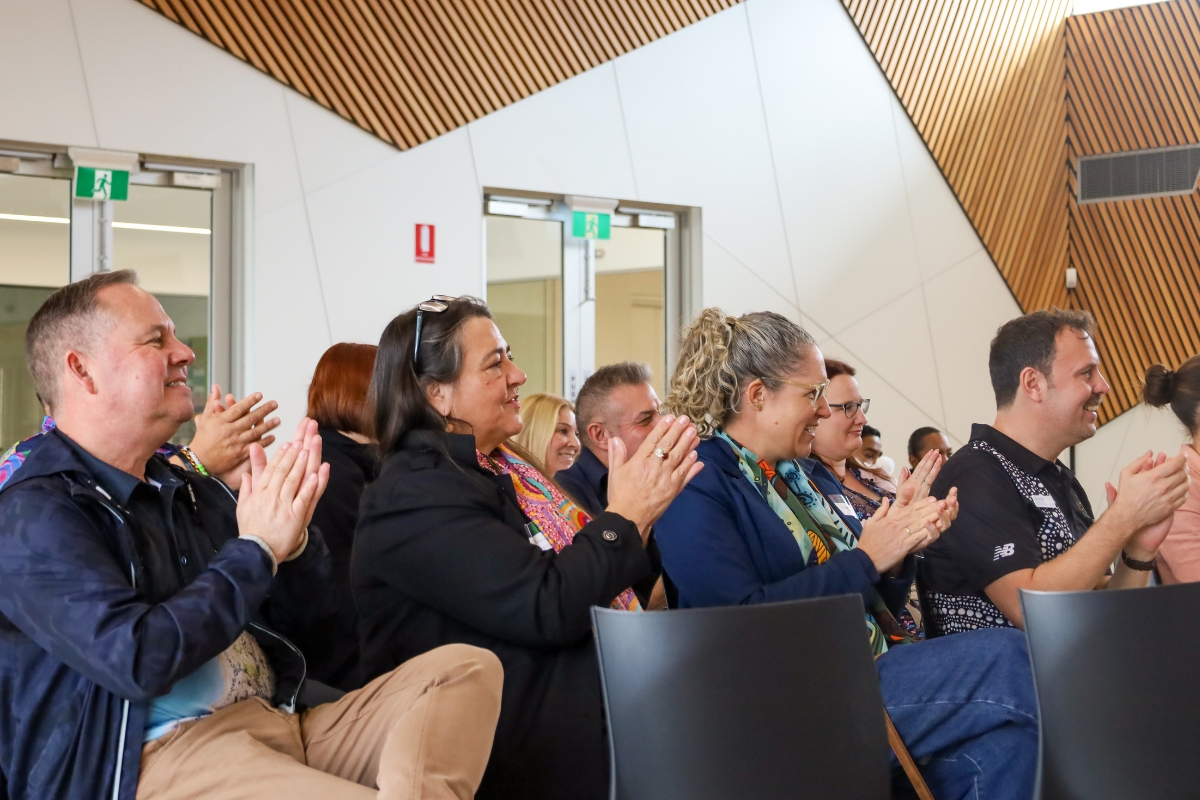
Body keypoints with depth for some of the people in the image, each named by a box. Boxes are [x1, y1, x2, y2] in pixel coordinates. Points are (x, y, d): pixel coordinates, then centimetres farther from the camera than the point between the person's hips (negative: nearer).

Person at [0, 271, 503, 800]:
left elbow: (300, 615, 21)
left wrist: (291, 535, -1)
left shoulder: (191, 491, 18)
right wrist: (256, 549, -12)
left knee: (467, 667, -11)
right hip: (159, 753, -9)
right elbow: (137, 660, -20)